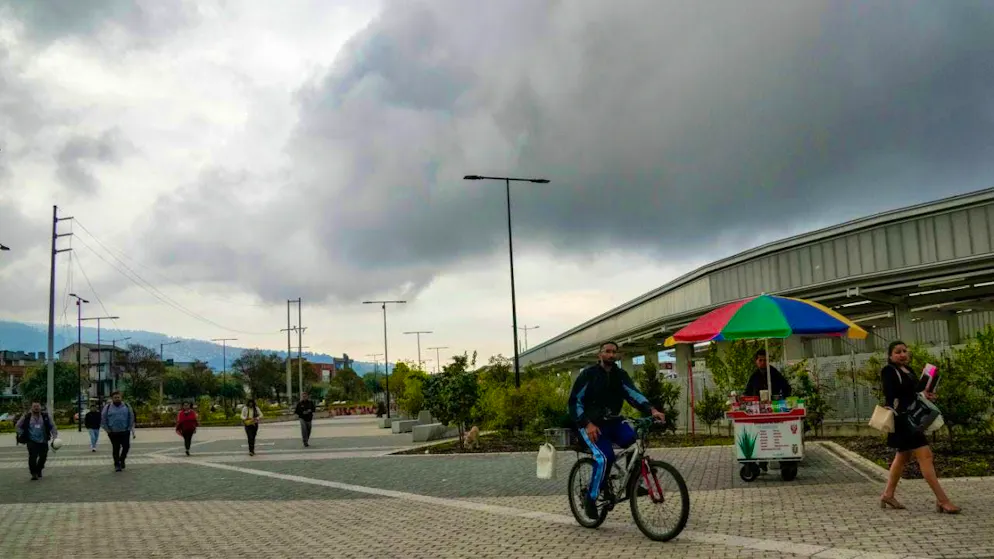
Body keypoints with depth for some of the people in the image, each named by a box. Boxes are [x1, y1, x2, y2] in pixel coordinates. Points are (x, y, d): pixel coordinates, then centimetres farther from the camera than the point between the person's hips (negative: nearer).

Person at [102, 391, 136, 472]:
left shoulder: (127, 406, 9)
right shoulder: (107, 408, 6)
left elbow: (131, 419, 11)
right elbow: (103, 420, 8)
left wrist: (132, 429, 3)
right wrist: (108, 430, 0)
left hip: (125, 432, 1)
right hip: (113, 433, -1)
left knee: (126, 447, -7)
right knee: (116, 449, -1)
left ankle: (122, 460, 19)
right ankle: (117, 465, 11)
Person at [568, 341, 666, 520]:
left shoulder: (620, 375, 4)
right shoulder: (588, 374, -7)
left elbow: (633, 394, -11)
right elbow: (575, 402, -8)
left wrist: (652, 410, -29)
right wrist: (588, 424, -21)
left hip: (612, 423, 4)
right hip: (591, 425, -4)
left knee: (637, 441, -24)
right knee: (604, 458, -28)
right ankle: (590, 498, -10)